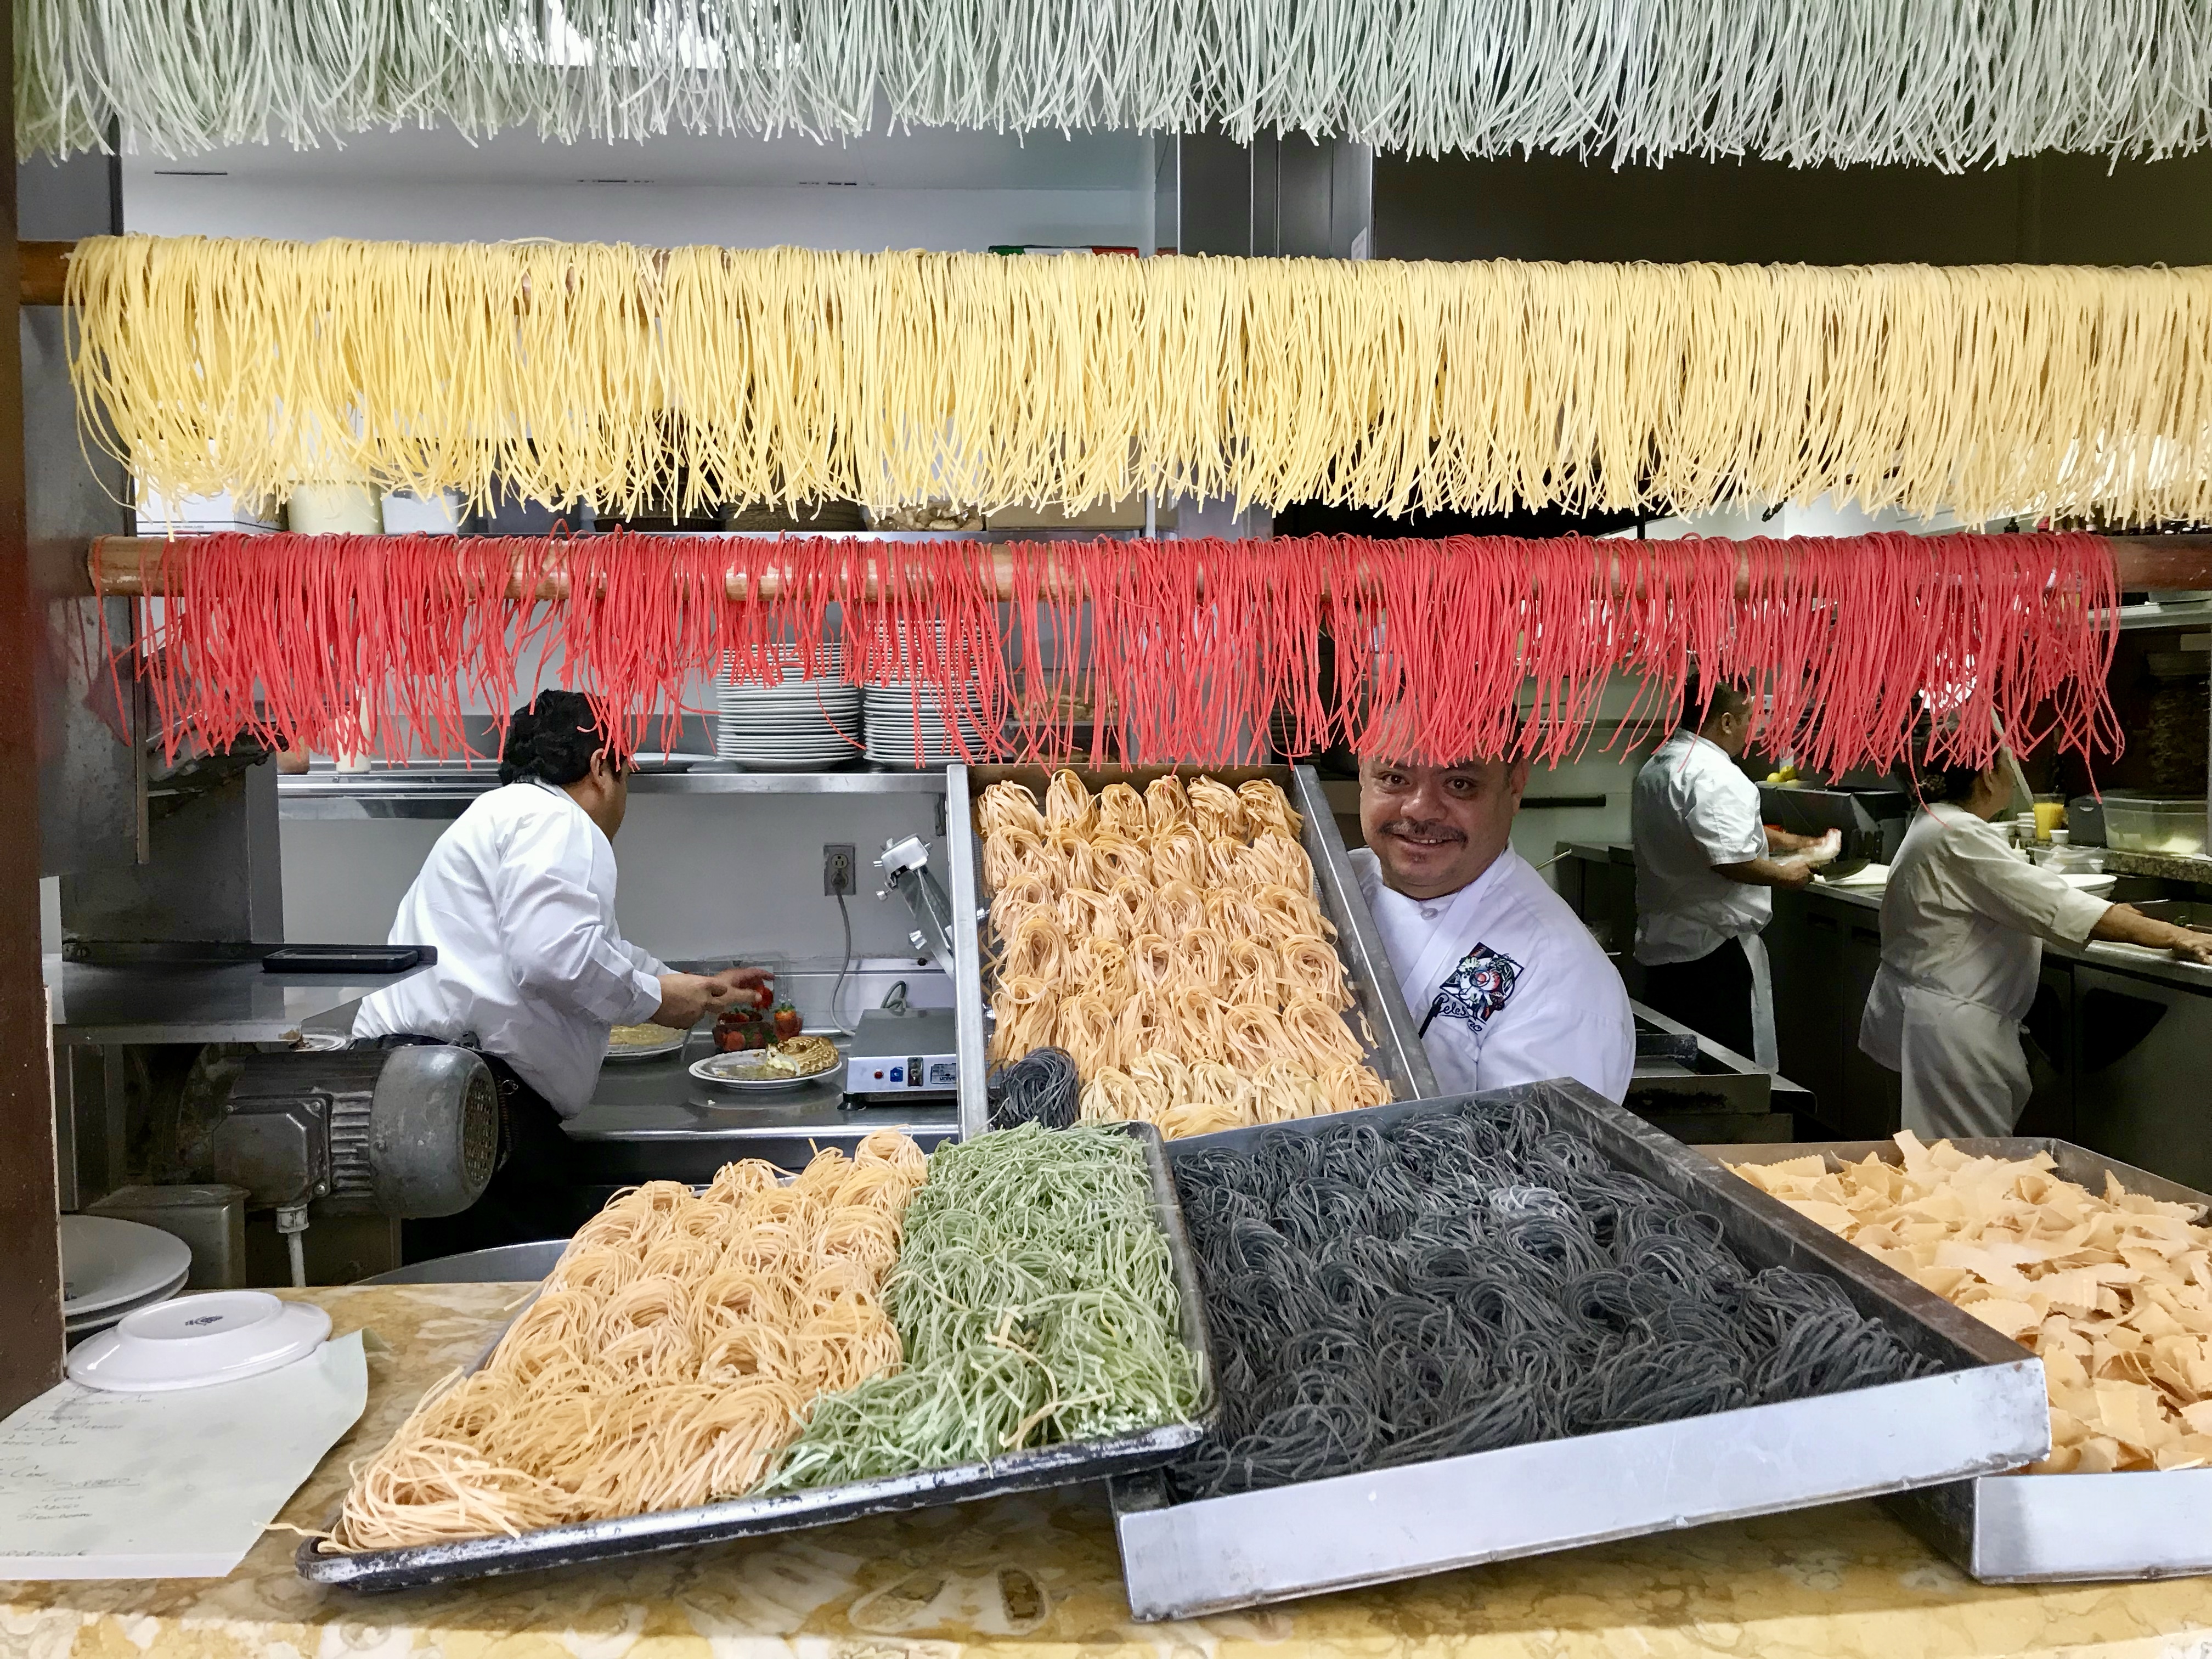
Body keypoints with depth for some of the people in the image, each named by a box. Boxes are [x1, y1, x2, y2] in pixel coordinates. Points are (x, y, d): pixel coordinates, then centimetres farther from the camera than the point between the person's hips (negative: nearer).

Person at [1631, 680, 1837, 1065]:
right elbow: (1731, 861, -26)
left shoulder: (1656, 767, 15)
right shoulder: (1713, 776, -19)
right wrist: (1786, 874, -8)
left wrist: (1800, 842, 27)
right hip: (1712, 947, -10)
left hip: (1661, 944, 10)